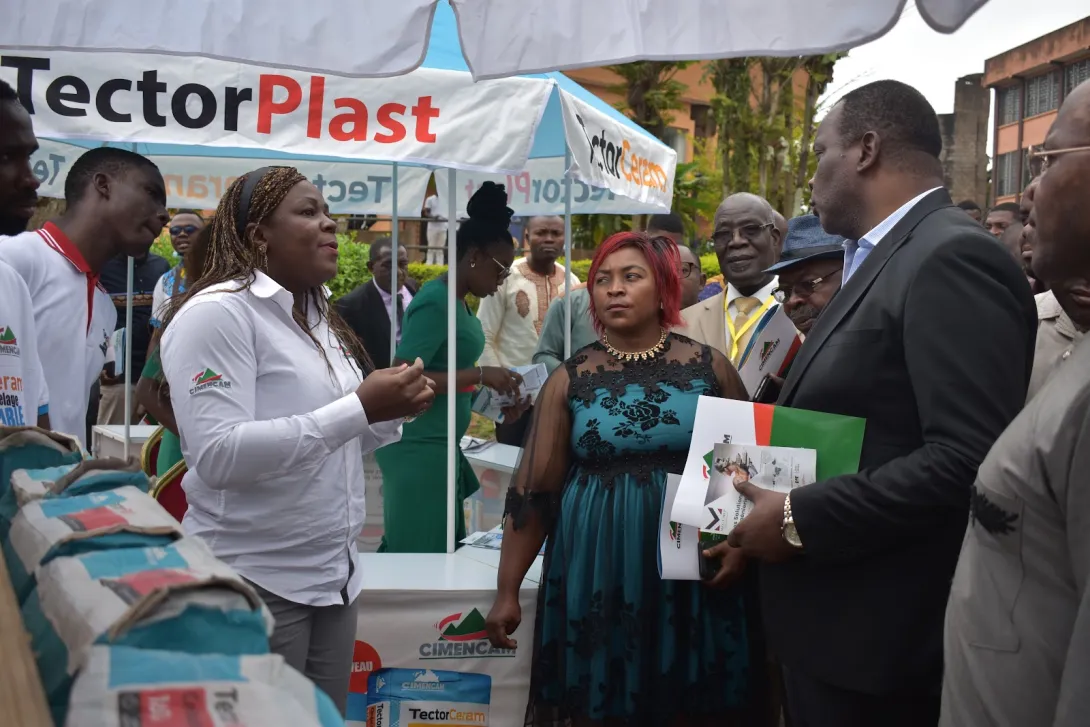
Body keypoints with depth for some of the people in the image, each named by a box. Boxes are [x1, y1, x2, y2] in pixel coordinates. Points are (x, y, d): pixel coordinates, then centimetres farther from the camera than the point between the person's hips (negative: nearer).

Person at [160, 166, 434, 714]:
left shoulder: (319, 317, 12)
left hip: (333, 573, 8)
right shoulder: (217, 312, -14)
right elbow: (218, 456, -25)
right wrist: (359, 409, -26)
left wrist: (390, 414, -1)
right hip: (254, 581, -8)